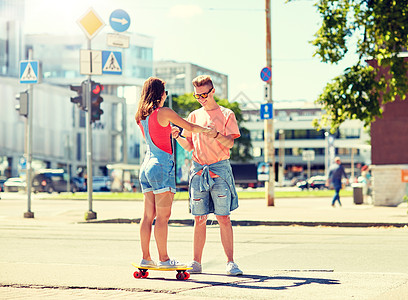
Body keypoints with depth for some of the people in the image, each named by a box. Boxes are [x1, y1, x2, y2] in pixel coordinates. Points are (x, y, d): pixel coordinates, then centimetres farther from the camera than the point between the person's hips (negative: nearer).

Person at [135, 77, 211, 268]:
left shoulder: (141, 116, 11)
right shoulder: (164, 113, -10)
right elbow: (190, 127, -2)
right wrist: (206, 129, 16)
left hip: (147, 165, 8)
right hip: (162, 165, -8)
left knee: (148, 215, 9)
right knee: (163, 216, -5)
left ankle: (145, 258, 11)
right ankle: (163, 259, -3)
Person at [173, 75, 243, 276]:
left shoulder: (226, 114, 4)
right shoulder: (194, 116, 15)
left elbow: (230, 143, -6)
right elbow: (189, 146, 14)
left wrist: (216, 134, -24)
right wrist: (177, 136, -5)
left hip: (220, 169, -3)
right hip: (198, 169, 3)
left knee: (223, 218, -5)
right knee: (199, 219, 4)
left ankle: (230, 262, -2)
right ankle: (196, 263, 9)